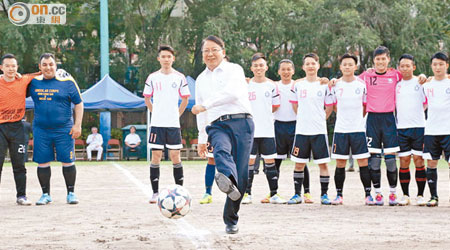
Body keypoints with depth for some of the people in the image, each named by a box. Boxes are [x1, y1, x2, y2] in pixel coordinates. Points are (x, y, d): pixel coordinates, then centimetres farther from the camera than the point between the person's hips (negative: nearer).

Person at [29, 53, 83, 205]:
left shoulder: (67, 82, -1)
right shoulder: (34, 83, 7)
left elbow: (79, 104, 3)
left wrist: (77, 125, -3)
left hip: (64, 130, -2)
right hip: (41, 130, 2)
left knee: (68, 162, 0)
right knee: (42, 163, 3)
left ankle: (71, 193, 13)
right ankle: (45, 194, 16)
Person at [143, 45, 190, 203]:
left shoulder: (179, 77, 4)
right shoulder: (153, 77, 4)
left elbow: (185, 100, 13)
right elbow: (147, 99, 14)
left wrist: (177, 114, 7)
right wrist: (156, 113, 9)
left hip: (173, 124, 0)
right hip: (157, 124, 0)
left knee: (175, 156, -1)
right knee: (156, 156, -2)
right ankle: (155, 193, 3)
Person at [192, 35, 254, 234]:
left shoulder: (234, 69, 9)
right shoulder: (201, 79, 26)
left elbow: (232, 93, -10)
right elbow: (201, 110, 32)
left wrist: (205, 105, -11)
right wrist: (201, 139, 30)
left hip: (240, 122, -2)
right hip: (217, 125, 3)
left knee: (241, 173, -10)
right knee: (222, 150, -34)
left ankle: (231, 219, 0)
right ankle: (228, 183, -67)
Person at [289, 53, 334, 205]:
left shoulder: (324, 86, 2)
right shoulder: (298, 85, 5)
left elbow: (329, 108, 8)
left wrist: (319, 119, 5)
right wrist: (304, 118, 13)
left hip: (319, 130, -1)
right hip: (301, 130, 1)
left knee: (323, 163, -2)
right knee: (299, 163, 3)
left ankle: (324, 195, 5)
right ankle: (297, 194, 12)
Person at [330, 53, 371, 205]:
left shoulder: (362, 84, 1)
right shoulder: (335, 85, 4)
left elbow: (367, 106, 12)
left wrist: (358, 117, 10)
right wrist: (344, 115, 10)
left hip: (358, 129, -1)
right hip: (340, 129, 1)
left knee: (363, 162, -4)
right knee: (340, 164, 2)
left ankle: (368, 195, 2)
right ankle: (339, 195, 9)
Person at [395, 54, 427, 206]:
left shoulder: (420, 83, 3)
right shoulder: (396, 84, 11)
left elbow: (427, 103, 10)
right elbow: (393, 105, 20)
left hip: (418, 126, -2)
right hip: (401, 128, 3)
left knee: (418, 160, -3)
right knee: (404, 161, 1)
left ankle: (420, 195, 3)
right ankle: (405, 195, 8)